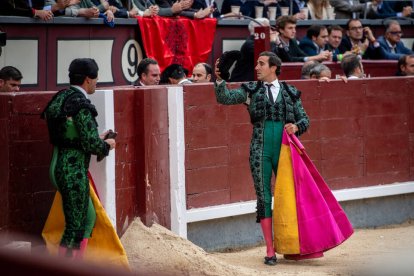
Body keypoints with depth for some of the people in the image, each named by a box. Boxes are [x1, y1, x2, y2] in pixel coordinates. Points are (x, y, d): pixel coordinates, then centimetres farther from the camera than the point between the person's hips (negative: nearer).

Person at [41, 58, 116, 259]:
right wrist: (107, 145, 0)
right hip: (73, 170, -10)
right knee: (75, 226, -1)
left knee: (88, 218, 19)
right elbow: (91, 144, -21)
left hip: (59, 165, 10)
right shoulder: (81, 105, -19)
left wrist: (98, 139, 17)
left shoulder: (61, 98, 9)